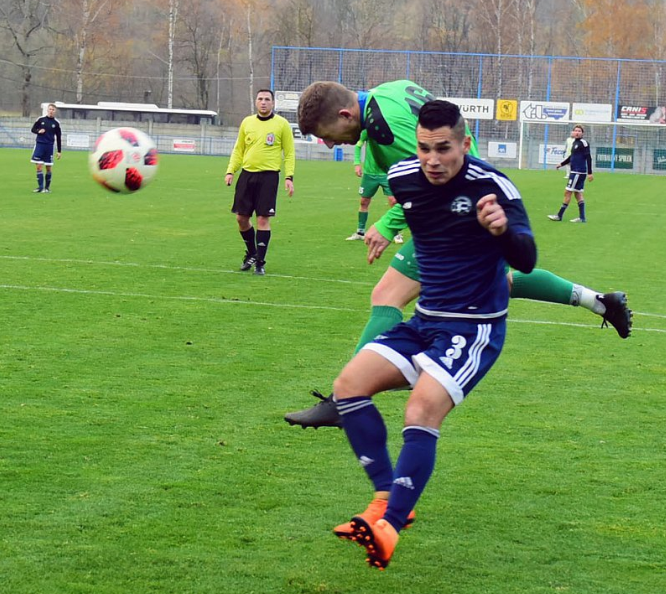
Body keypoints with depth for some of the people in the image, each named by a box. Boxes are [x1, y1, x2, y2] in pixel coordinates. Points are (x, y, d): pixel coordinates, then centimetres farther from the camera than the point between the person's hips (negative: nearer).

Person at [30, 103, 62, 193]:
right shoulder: (41, 119, 3)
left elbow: (58, 138, 7)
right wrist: (38, 131, -12)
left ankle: (47, 187, 14)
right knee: (39, 166, -5)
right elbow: (33, 129, 11)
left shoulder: (56, 123, 3)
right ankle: (40, 187, 0)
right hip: (39, 144, 0)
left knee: (49, 168, 3)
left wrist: (59, 151, 5)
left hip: (49, 146, 0)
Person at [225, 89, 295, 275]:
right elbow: (238, 150, 16)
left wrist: (289, 177, -9)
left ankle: (260, 262, 1)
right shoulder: (247, 122, 10)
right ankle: (251, 253, 28)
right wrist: (230, 171, 4)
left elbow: (289, 153, 1)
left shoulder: (282, 124, 0)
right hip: (247, 174, 4)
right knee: (241, 218, 5)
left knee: (263, 219, -7)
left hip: (268, 176, -4)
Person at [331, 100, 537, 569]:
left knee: (422, 412, -26)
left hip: (475, 327, -7)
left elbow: (527, 261, -31)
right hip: (425, 320, 7)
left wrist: (502, 229, -47)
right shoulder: (403, 177, -1)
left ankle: (389, 529, -25)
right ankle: (386, 497, -3)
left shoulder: (492, 186, -19)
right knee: (349, 384, -7)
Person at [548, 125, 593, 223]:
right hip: (575, 171, 9)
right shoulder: (575, 142, 13)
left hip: (578, 172, -9)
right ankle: (582, 218, 12)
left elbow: (588, 158, -16)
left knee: (567, 192, -5)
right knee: (578, 194, 10)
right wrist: (562, 164, 23)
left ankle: (559, 216, 1)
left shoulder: (584, 143, -13)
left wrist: (590, 173, -19)